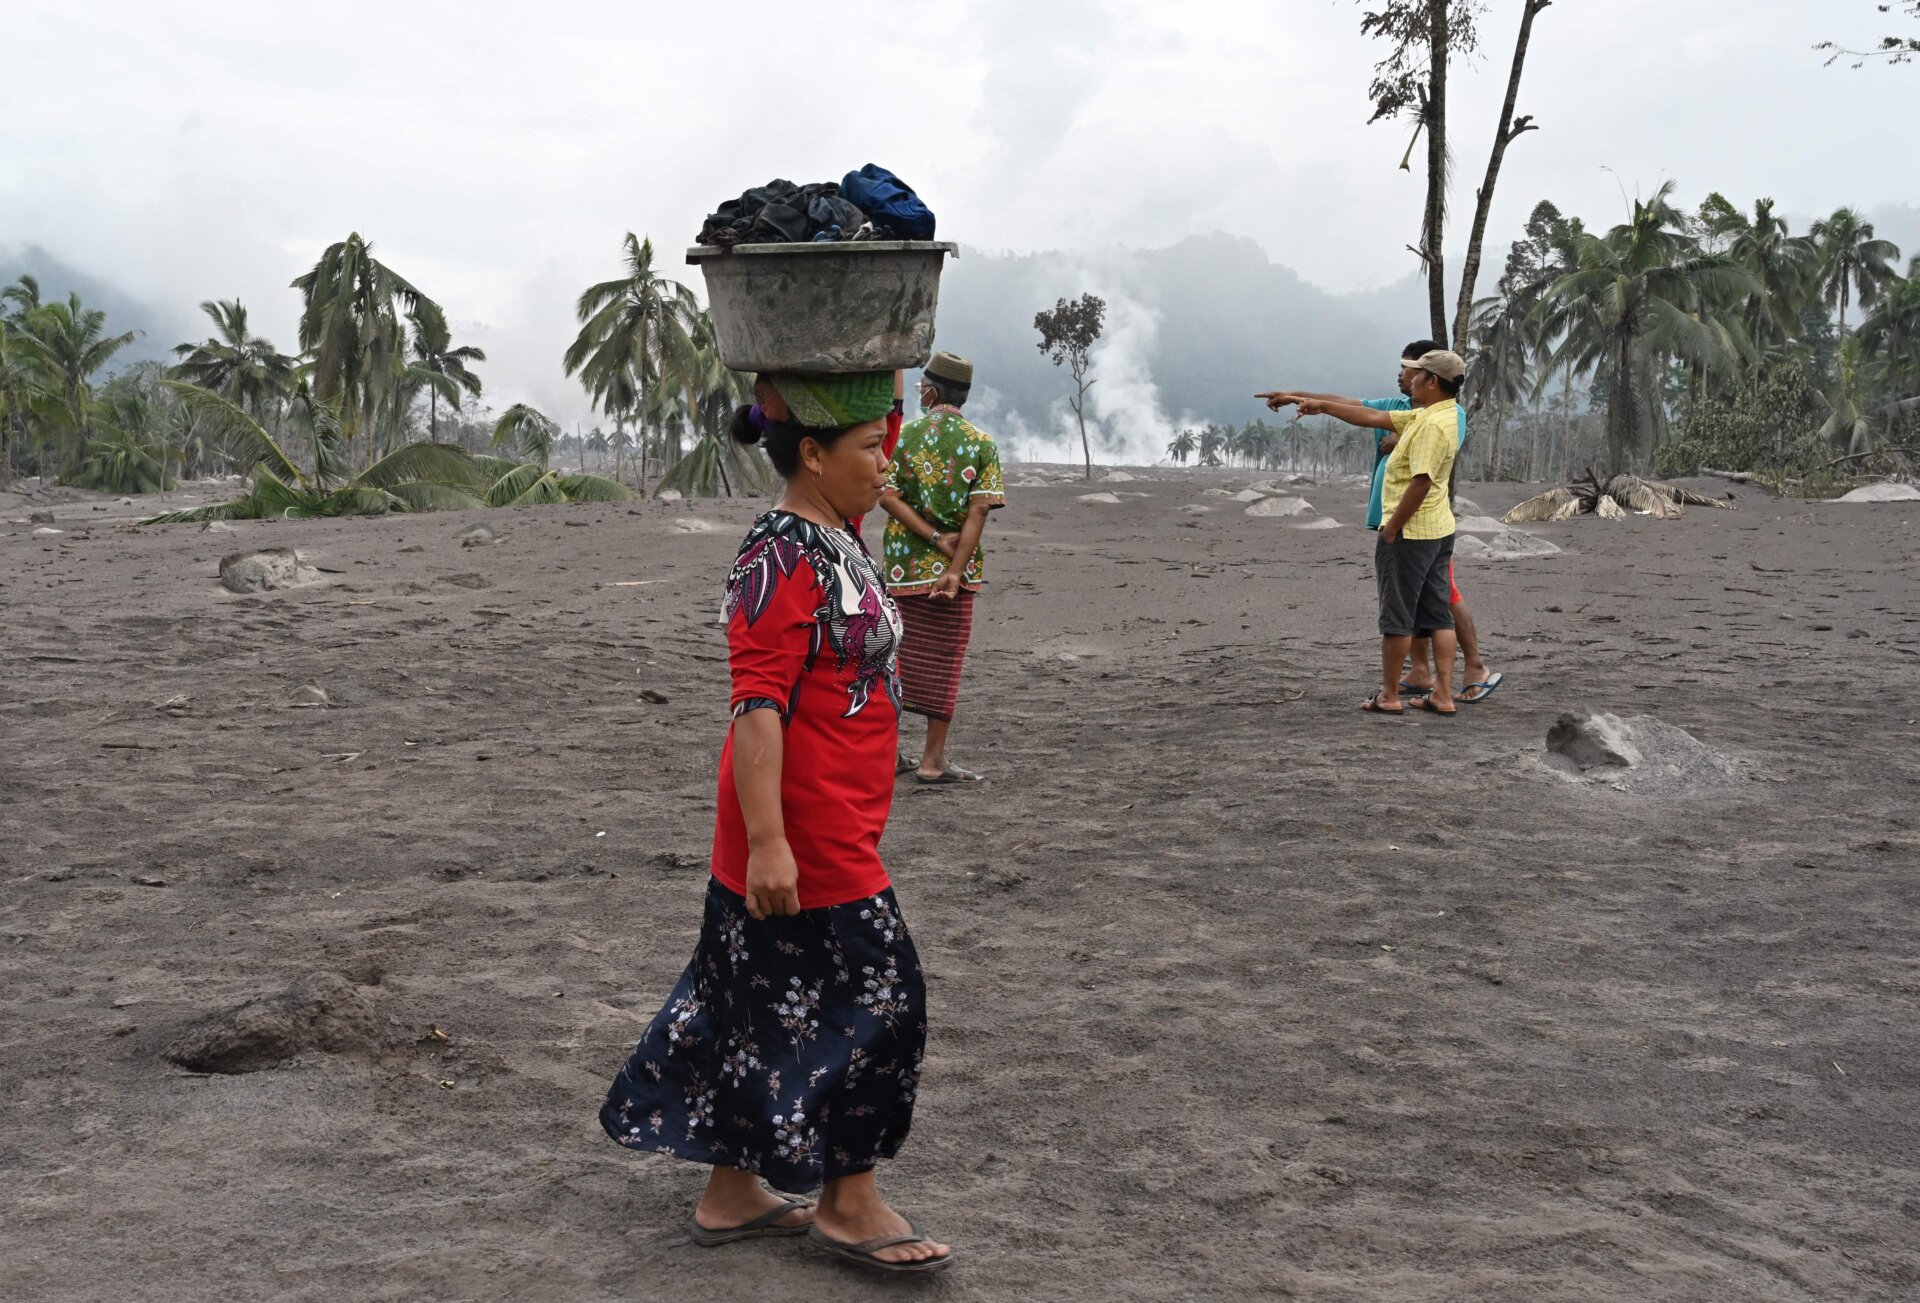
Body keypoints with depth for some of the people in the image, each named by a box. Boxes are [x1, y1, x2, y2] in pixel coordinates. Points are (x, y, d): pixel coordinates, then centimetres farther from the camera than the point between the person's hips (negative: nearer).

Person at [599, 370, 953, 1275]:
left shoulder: (837, 547, 12)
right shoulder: (783, 557, -19)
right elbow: (757, 705, -24)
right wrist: (766, 842, -27)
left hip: (837, 835, 10)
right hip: (799, 842, -10)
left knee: (767, 1007, 16)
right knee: (873, 997, 1)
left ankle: (732, 1194, 29)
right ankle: (848, 1206, 17)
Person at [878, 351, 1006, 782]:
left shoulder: (902, 436, -1)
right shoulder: (982, 443, -3)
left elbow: (886, 495, -11)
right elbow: (979, 511, -12)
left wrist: (935, 537, -11)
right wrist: (955, 569, -15)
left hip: (901, 566, 1)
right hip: (953, 568, -1)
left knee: (897, 654, 13)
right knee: (943, 661, 5)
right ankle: (933, 759, 7)